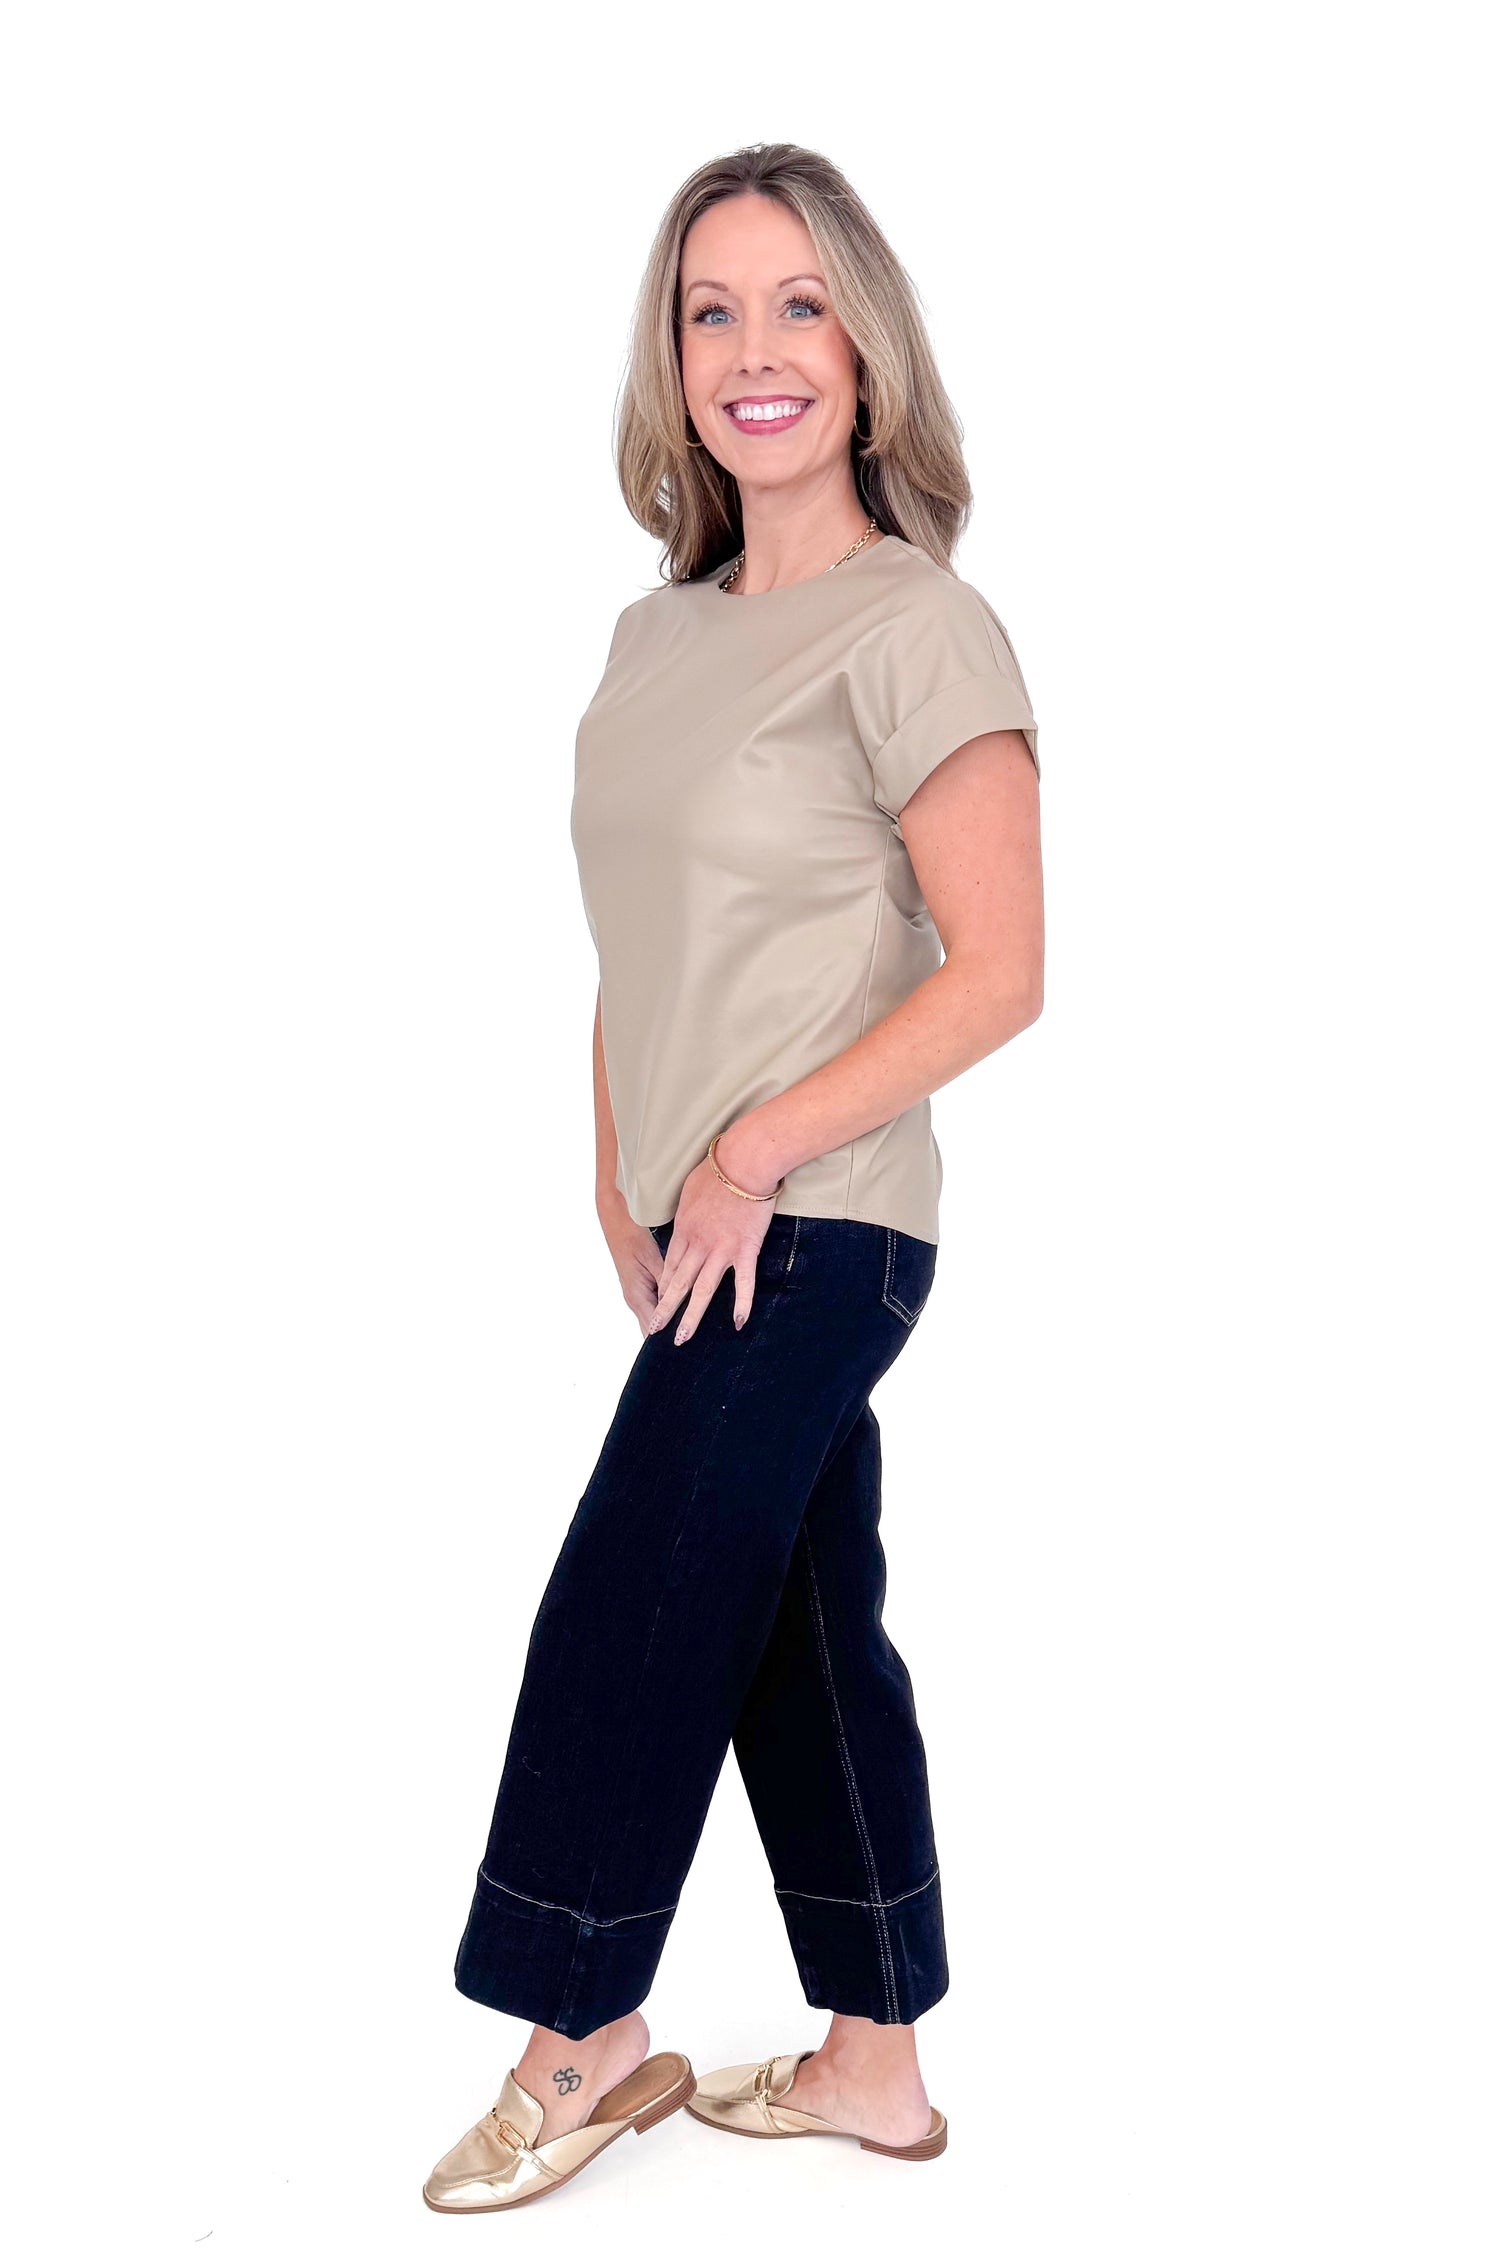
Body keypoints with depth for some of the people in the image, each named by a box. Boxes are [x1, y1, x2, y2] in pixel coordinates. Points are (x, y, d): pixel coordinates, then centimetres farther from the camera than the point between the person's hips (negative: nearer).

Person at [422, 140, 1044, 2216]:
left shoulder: (917, 630, -11)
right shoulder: (658, 635, 13)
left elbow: (998, 973, -16)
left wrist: (753, 1154, -16)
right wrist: (620, 1181, 7)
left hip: (814, 1235, -8)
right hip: (711, 1239, 8)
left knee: (622, 1621, -2)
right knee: (806, 1639, 13)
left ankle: (590, 2043, 18)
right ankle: (876, 2064, 26)